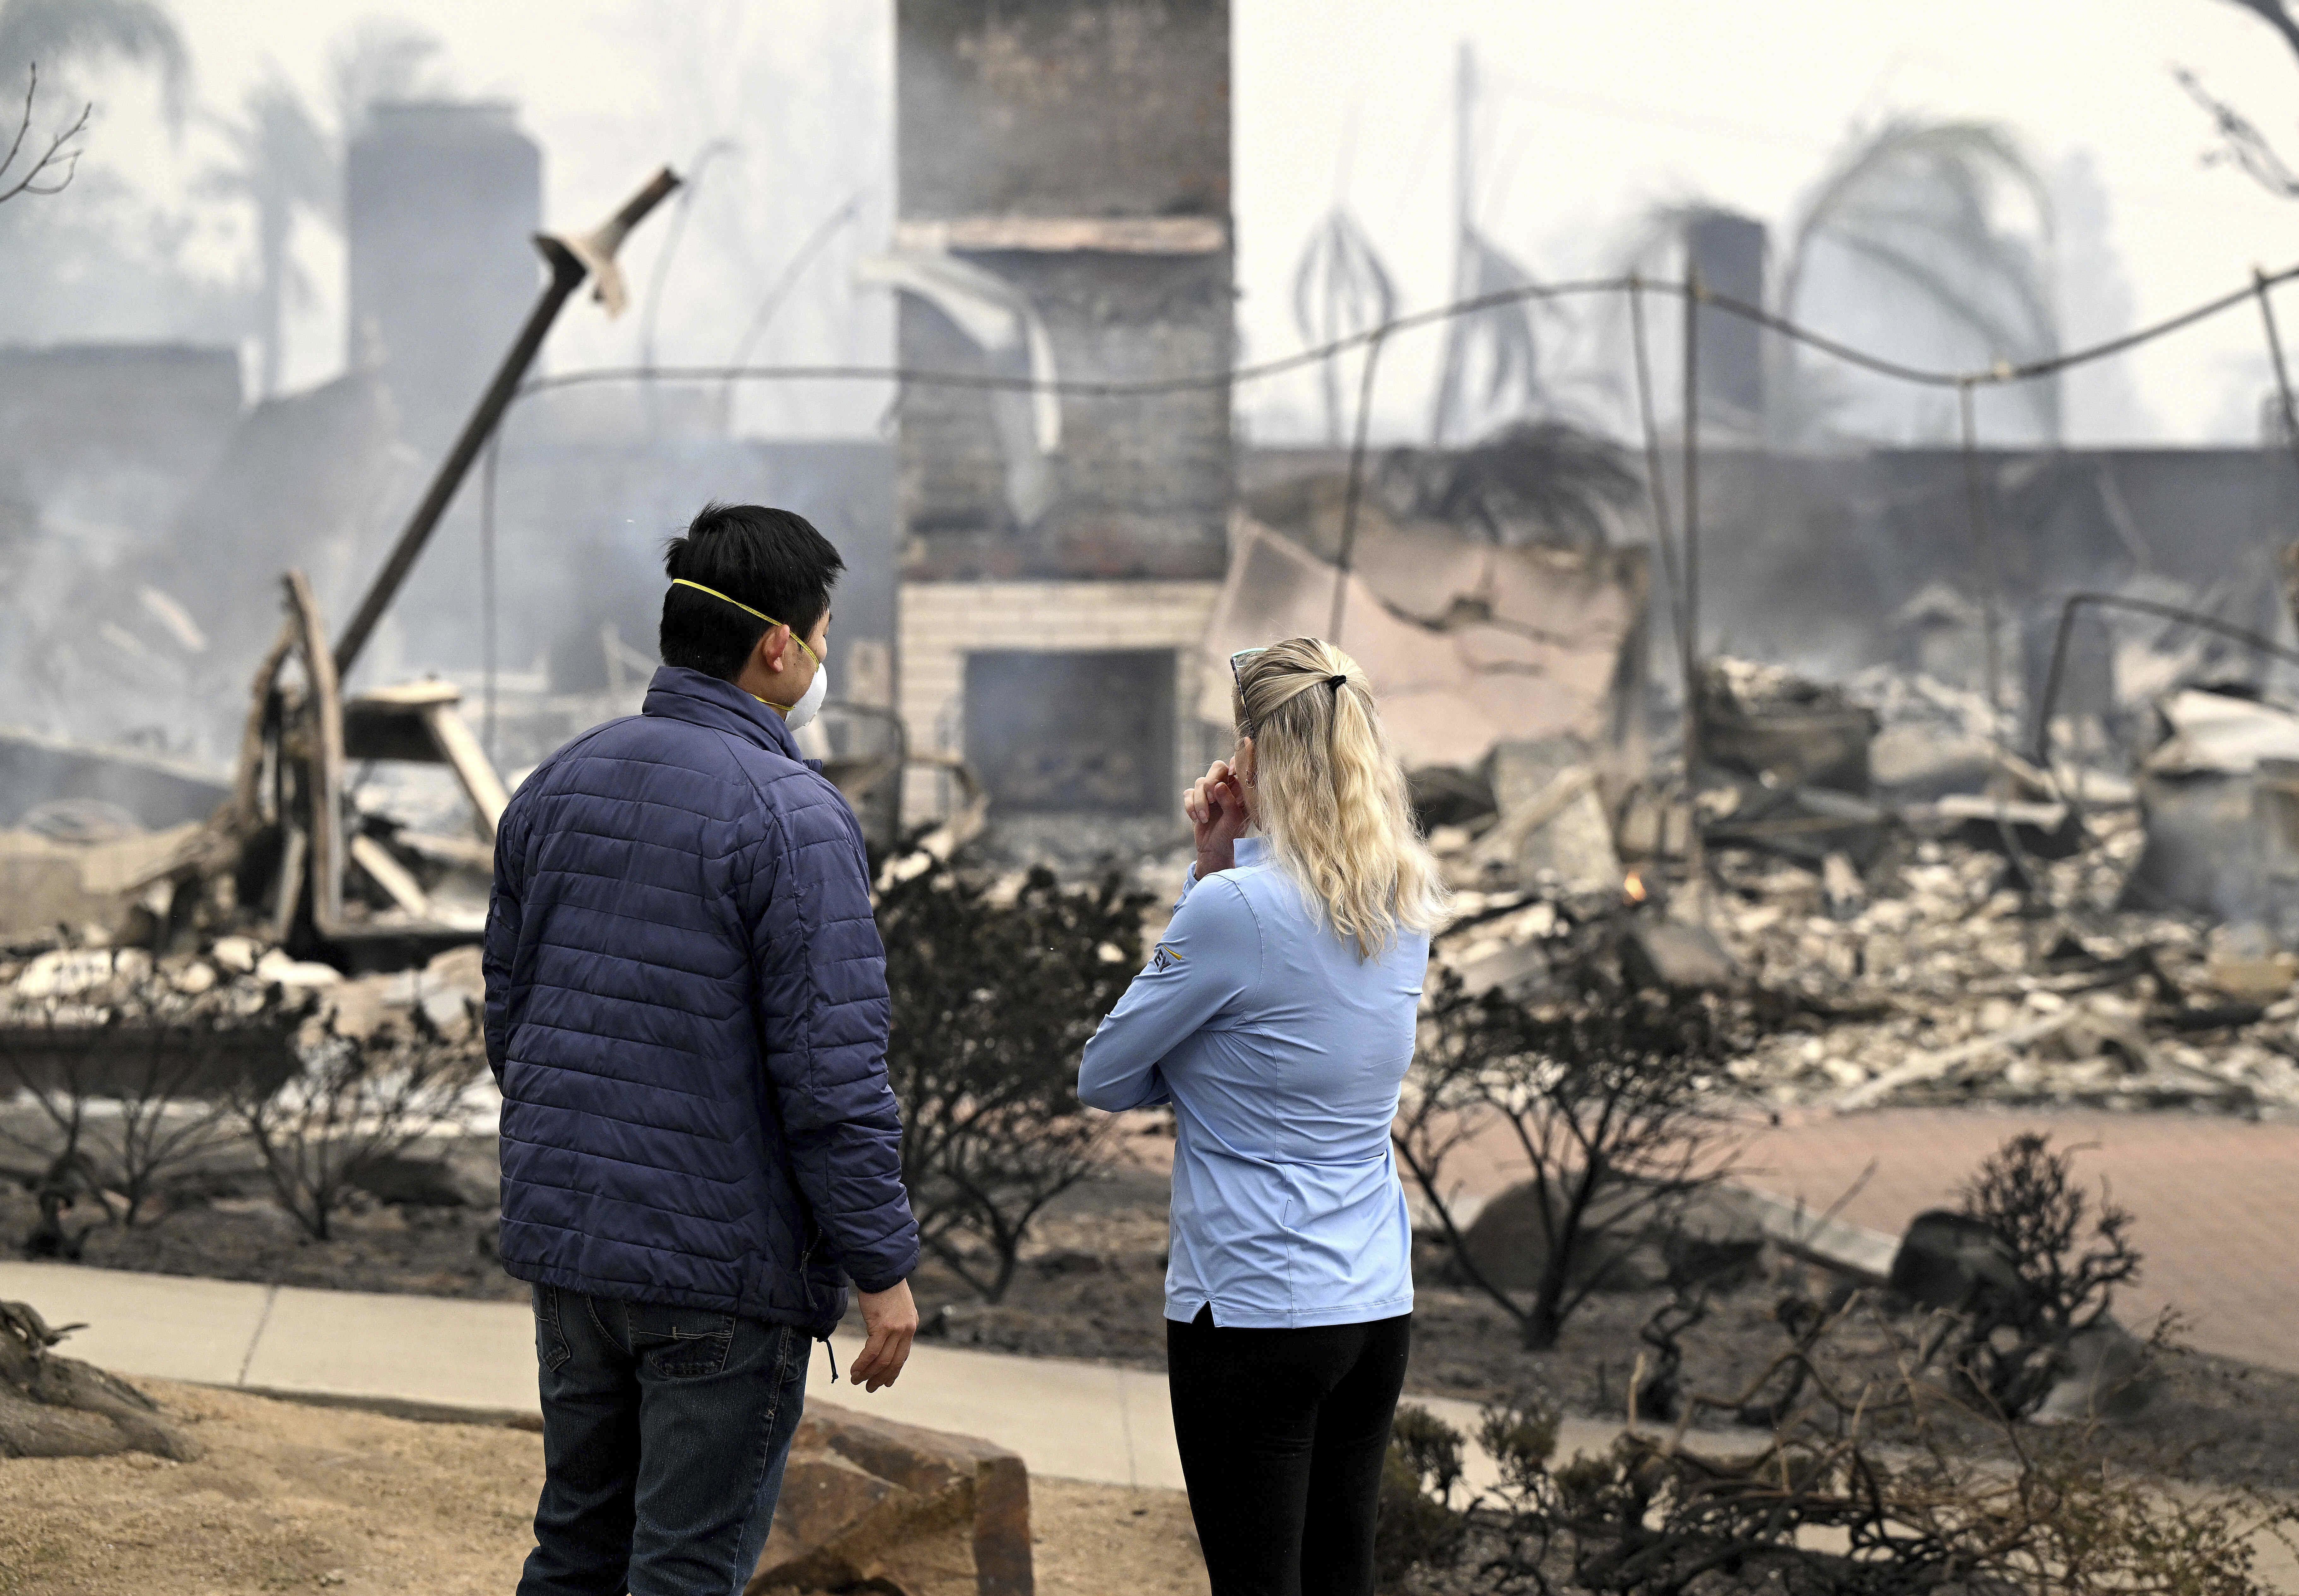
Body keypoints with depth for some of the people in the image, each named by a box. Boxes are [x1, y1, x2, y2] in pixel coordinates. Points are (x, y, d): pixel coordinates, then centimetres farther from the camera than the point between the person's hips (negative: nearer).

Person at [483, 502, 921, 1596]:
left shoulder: (557, 787, 7)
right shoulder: (794, 819, -15)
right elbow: (831, 1072, -18)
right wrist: (884, 1266, -11)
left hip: (566, 1239, 7)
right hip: (724, 1261, -7)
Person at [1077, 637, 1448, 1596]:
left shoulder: (1239, 907, -17)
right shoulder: (1406, 905, 4)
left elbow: (1106, 1077, -7)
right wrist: (1219, 869, 4)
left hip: (1255, 1310, -7)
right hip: (1379, 1303, 7)